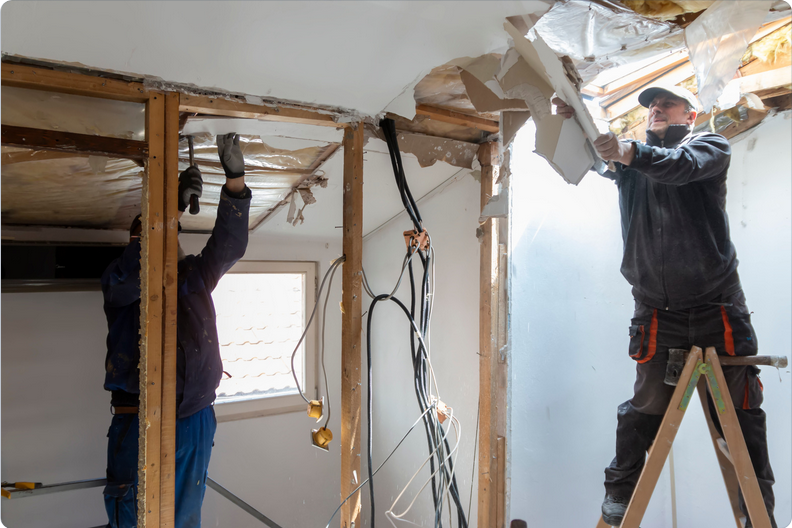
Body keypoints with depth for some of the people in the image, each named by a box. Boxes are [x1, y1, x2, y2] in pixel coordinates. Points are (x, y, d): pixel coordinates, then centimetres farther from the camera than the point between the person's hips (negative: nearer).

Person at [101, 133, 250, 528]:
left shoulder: (194, 276, 9)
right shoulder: (118, 283, 0)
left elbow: (229, 244, -2)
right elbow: (130, 274, -22)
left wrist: (235, 178, -13)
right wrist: (173, 208, -28)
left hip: (196, 420, 3)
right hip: (139, 422, -3)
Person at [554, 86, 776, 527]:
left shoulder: (712, 146, 5)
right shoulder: (631, 161, 14)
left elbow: (682, 166, -19)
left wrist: (630, 153, -38)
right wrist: (573, 120, -23)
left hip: (718, 309, -1)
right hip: (657, 313, 1)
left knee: (740, 411, 5)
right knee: (647, 408, 2)